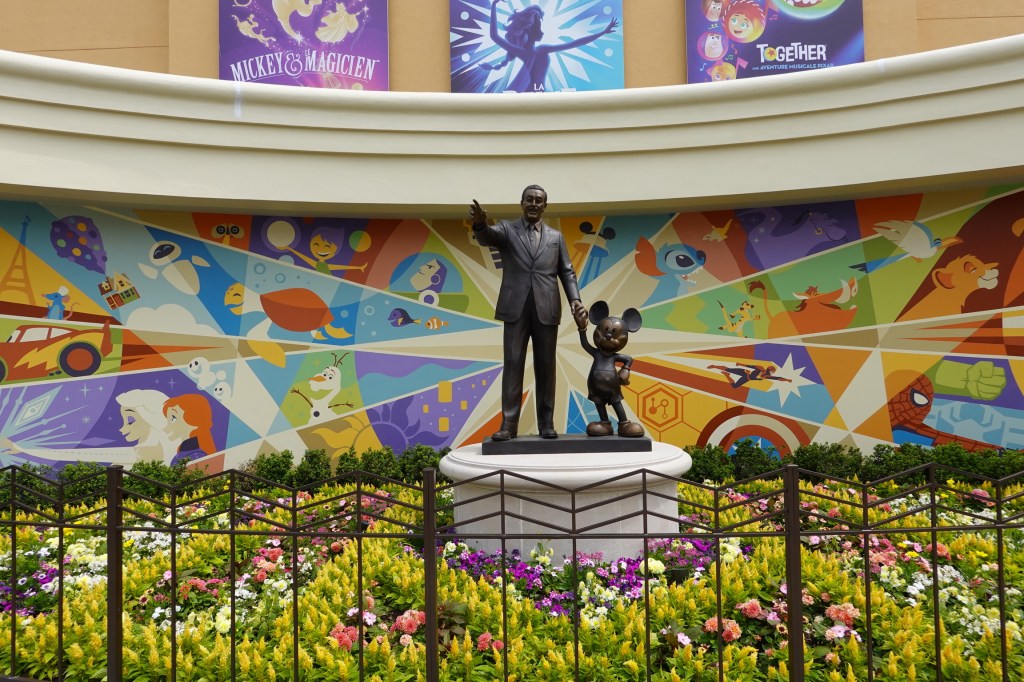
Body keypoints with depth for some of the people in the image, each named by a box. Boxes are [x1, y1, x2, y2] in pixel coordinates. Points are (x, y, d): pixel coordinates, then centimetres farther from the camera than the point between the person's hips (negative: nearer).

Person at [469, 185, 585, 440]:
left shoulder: (556, 236, 14)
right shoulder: (507, 229, 7)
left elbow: (566, 272, 13)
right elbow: (486, 237, -14)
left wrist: (575, 299, -4)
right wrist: (480, 223, -39)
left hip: (546, 309, 2)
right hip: (516, 307, -2)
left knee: (545, 366, 4)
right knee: (513, 365, -3)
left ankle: (546, 423, 10)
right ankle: (508, 424, -1)